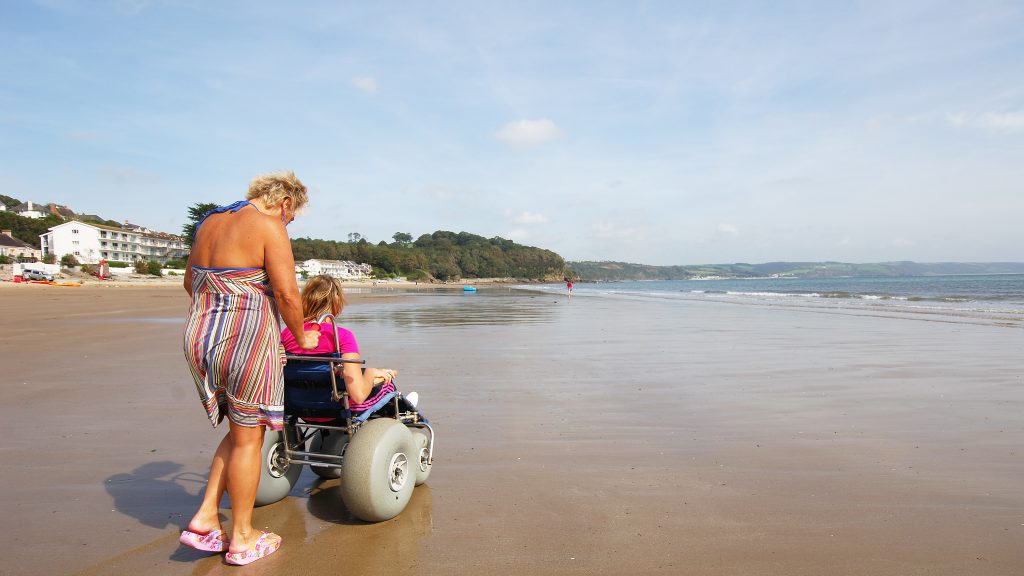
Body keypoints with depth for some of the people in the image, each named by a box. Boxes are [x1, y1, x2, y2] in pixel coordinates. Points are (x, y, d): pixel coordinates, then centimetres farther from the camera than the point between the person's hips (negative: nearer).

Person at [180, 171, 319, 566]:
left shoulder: (209, 222, 13)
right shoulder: (268, 226, -12)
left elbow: (190, 283, 21)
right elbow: (287, 294, -17)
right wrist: (301, 337, -2)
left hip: (199, 337, 8)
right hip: (247, 342, -8)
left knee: (241, 429, 22)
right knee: (248, 437, 7)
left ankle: (205, 518, 21)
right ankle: (242, 538, 21)